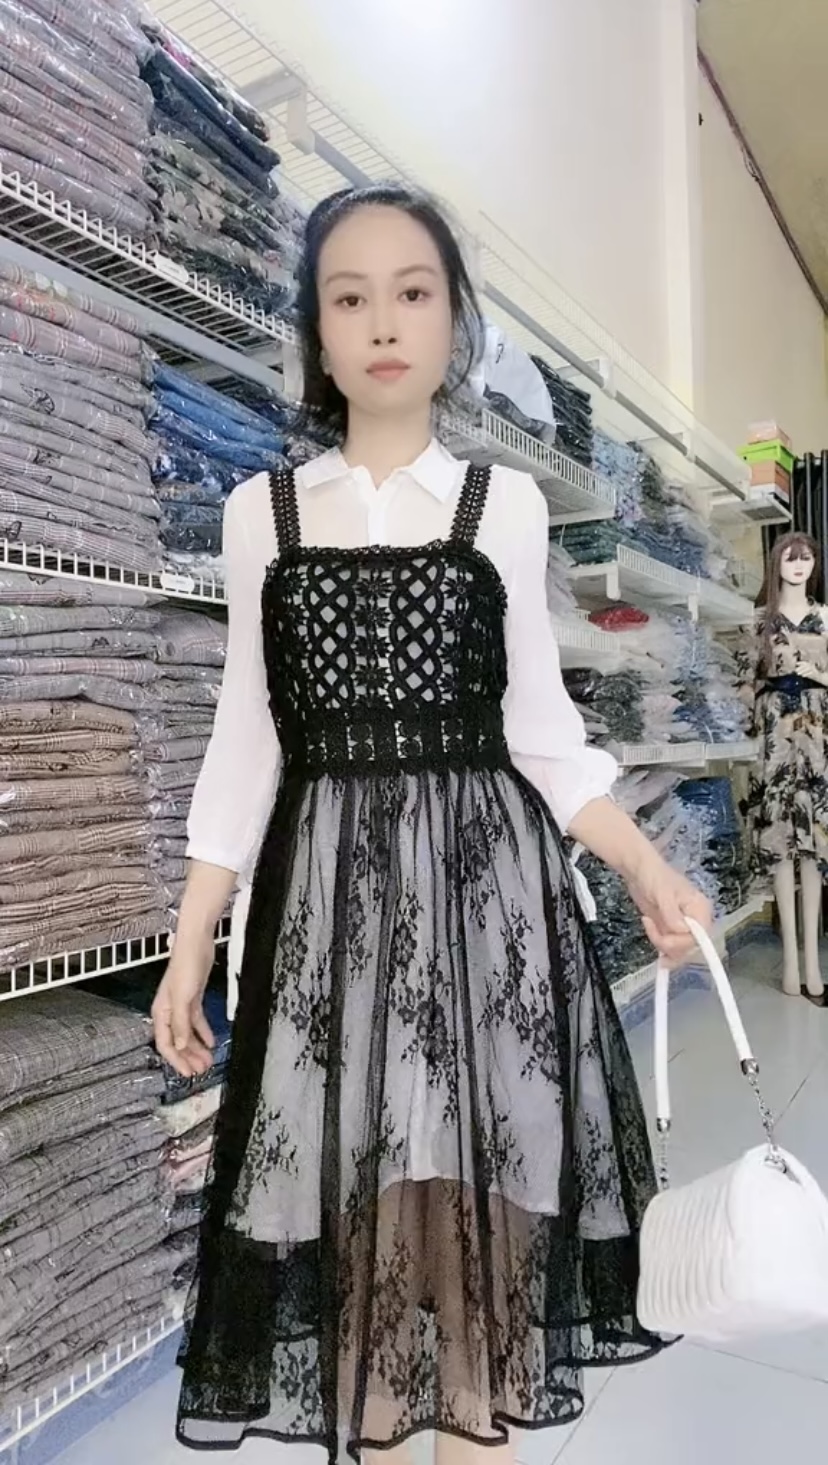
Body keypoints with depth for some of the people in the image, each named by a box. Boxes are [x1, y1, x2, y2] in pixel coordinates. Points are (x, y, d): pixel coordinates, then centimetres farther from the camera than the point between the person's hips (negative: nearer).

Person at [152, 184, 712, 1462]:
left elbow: (541, 722, 7)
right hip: (327, 884, 1)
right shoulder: (262, 511, 7)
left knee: (476, 1175, 4)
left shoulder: (505, 503, 5)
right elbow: (247, 736, 6)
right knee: (348, 1180, 7)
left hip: (484, 875, 0)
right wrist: (190, 947, 3)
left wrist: (647, 870, -3)